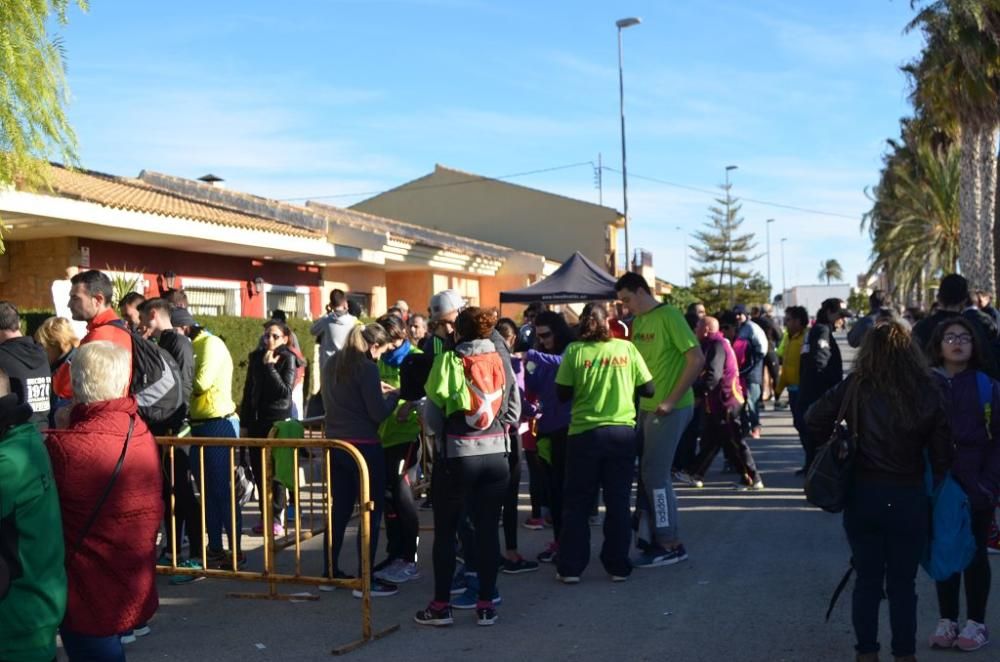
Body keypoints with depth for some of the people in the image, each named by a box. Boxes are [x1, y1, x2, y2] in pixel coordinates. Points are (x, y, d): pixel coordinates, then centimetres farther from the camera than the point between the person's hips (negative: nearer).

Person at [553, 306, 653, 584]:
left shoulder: (574, 351, -6)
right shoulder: (626, 348, -2)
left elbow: (563, 394, -4)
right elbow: (648, 389, 1)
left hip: (584, 434, -1)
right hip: (623, 433, 1)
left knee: (577, 503, 9)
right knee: (618, 502, 10)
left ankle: (571, 567, 11)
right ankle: (618, 566, 15)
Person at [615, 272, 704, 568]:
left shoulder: (669, 316, -13)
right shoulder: (637, 322, 11)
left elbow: (697, 359, -18)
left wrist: (671, 400, -18)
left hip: (669, 409, -8)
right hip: (646, 407, 8)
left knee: (655, 475, -5)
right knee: (647, 474, 11)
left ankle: (671, 544, 6)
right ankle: (653, 538, 21)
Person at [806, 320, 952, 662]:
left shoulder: (855, 386, -7)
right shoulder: (928, 392, -7)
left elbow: (814, 420, -4)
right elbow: (942, 454, -5)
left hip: (863, 495, 1)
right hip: (909, 498, -1)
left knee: (867, 581, 14)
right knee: (902, 584, 11)